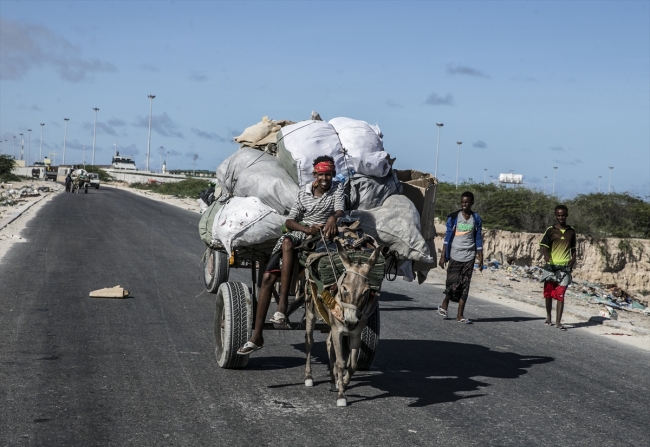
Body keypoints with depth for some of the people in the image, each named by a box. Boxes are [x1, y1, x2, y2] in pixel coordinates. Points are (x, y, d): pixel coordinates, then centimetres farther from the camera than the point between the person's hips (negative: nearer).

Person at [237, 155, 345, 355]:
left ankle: (282, 306, -36)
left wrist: (333, 218, -37)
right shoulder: (304, 192, 13)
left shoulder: (337, 190, 7)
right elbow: (289, 221, 6)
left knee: (287, 243, -36)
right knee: (268, 277, -15)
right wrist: (307, 229, -15)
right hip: (299, 233, 4)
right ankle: (257, 336, -11)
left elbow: (340, 211, -13)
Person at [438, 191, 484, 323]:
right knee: (453, 283, -6)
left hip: (469, 256, 2)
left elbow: (478, 239, 8)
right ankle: (444, 304, 22)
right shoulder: (453, 217, 0)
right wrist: (443, 256, -4)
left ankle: (460, 315, 5)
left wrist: (480, 259, 4)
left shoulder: (476, 219, 6)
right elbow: (448, 237, 0)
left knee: (465, 285, 1)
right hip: (455, 255, -2)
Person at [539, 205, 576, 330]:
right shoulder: (550, 230, 1)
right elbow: (543, 245, -8)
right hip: (551, 266, 0)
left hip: (564, 267, 0)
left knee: (560, 295, -6)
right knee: (548, 293, 10)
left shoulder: (571, 231, 9)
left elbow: (573, 248, 19)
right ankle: (548, 317, 28)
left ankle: (558, 322, -6)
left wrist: (573, 259, 1)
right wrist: (546, 255, -28)